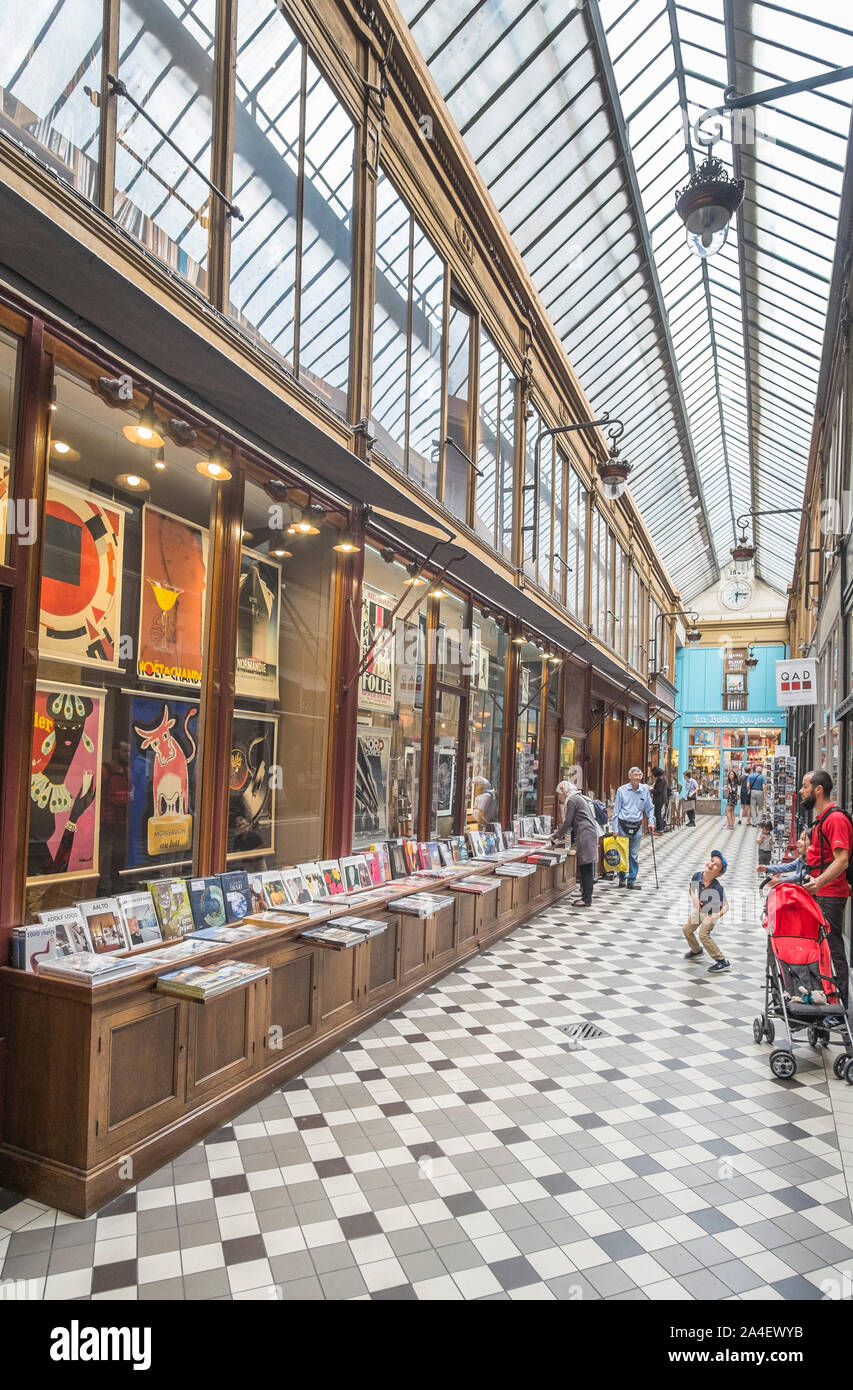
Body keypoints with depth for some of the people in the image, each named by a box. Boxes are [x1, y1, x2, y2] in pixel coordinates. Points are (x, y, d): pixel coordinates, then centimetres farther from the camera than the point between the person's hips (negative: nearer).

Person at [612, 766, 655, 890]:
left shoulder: (645, 790, 3)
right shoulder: (622, 790, -3)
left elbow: (649, 808, 14)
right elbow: (616, 810, 0)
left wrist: (651, 821, -1)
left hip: (637, 826, 2)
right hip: (623, 825, -2)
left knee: (634, 855, 3)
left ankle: (632, 880, 12)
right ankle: (621, 878, 20)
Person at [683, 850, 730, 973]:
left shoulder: (718, 888, -35)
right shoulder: (697, 876, -21)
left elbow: (725, 905, -32)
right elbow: (692, 890, -2)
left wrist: (719, 914, -50)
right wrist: (695, 899, -19)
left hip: (712, 912, -6)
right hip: (699, 909, 6)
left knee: (703, 934, -21)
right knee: (687, 929, 15)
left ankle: (723, 962, -10)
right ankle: (696, 950, 44)